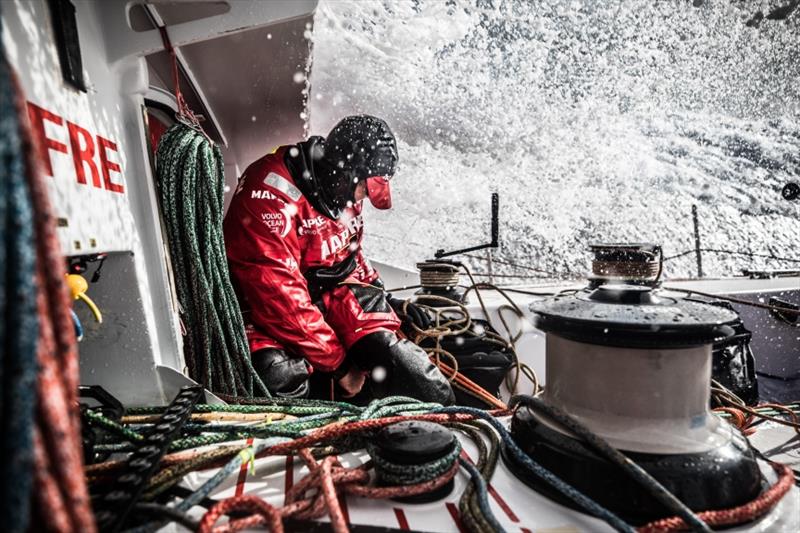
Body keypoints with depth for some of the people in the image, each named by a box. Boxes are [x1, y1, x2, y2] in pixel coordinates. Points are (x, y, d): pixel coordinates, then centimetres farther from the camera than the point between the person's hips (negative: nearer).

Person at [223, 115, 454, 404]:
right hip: (262, 310, -6)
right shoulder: (274, 194, -24)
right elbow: (277, 293, -27)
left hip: (326, 301, 6)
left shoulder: (342, 193, 4)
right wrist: (337, 364, -19)